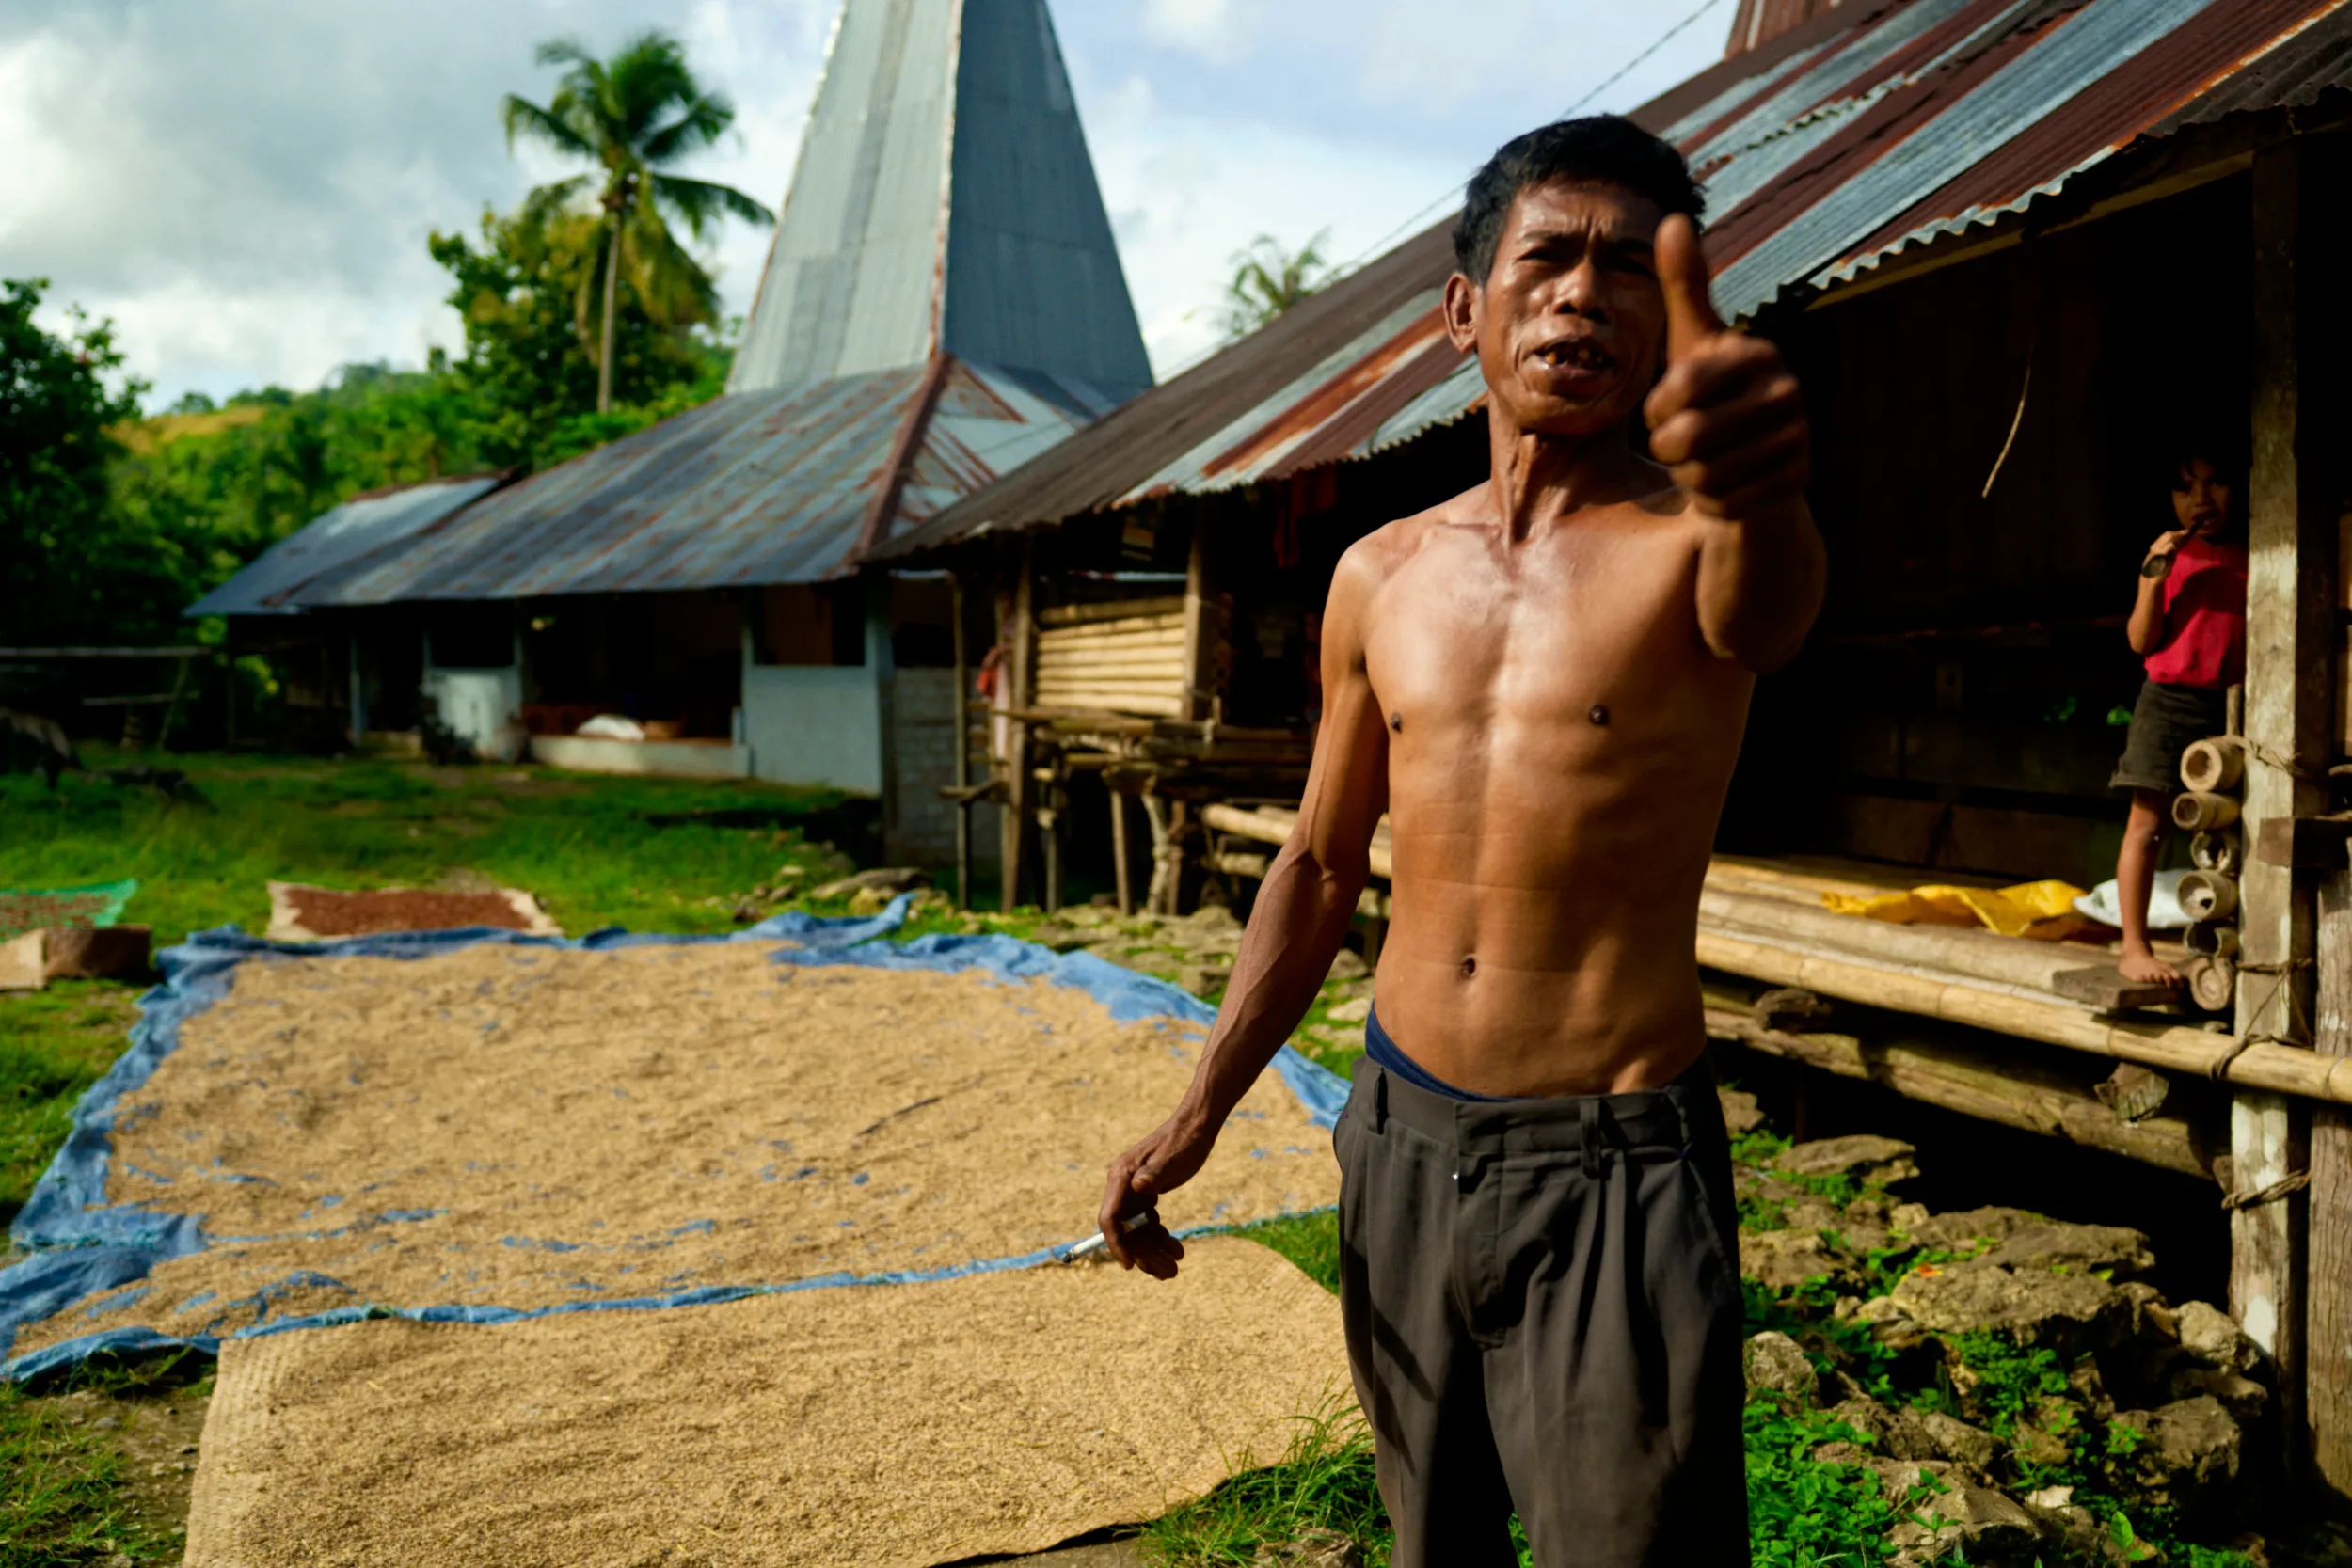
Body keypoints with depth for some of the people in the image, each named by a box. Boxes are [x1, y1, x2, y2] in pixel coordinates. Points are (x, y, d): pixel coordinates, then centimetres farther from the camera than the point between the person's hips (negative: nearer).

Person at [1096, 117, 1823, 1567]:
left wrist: (1760, 494, -57)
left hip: (1614, 1169, -4)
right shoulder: (1381, 578, 5)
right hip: (1401, 1137, 5)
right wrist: (1204, 1108, 8)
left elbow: (1764, 622, -33)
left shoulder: (1693, 538, -7)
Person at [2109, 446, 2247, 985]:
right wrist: (2153, 578, -13)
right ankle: (2134, 947, 1)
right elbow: (2141, 641, -2)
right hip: (2169, 701, -2)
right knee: (2148, 823, -3)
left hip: (2231, 706, 3)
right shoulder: (2168, 555, 2)